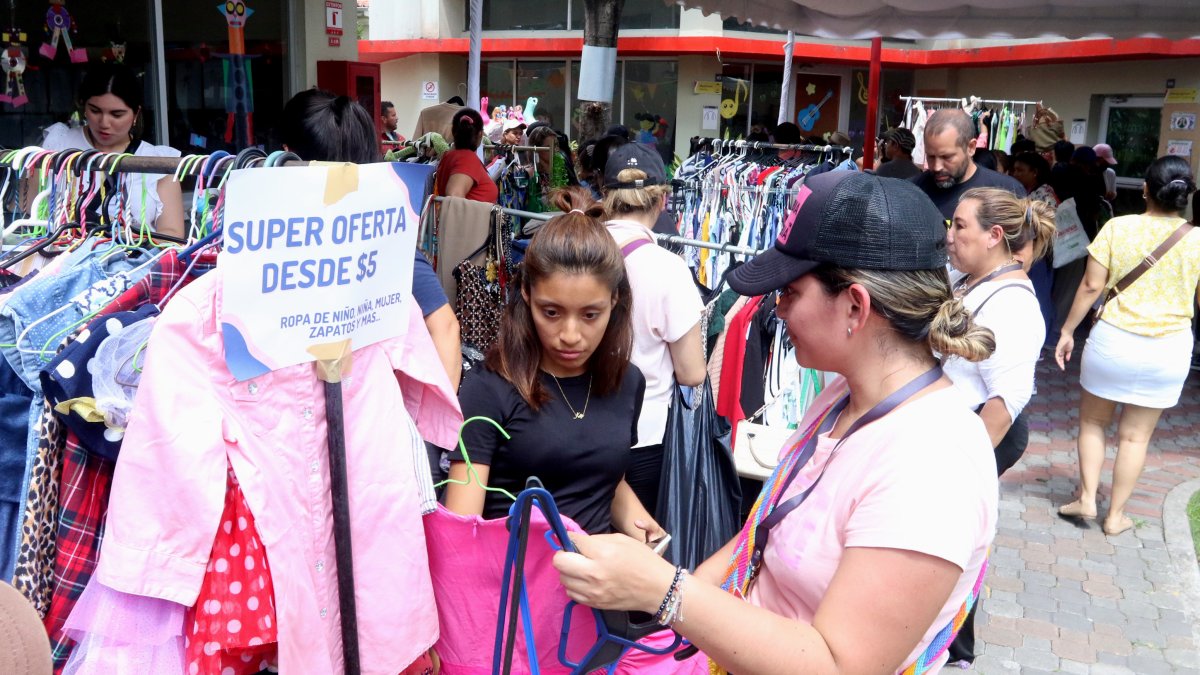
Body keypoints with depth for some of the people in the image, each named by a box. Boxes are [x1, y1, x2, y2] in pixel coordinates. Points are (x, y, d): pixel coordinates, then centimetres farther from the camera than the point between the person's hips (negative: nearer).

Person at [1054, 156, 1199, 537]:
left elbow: (1092, 285, -9)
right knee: (1136, 435, 12)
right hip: (1169, 348, 1)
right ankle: (1116, 515, 19)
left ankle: (1087, 498, 13)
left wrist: (1067, 331, 0)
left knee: (1093, 422, 18)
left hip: (1113, 339, -1)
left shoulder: (1118, 227, -9)